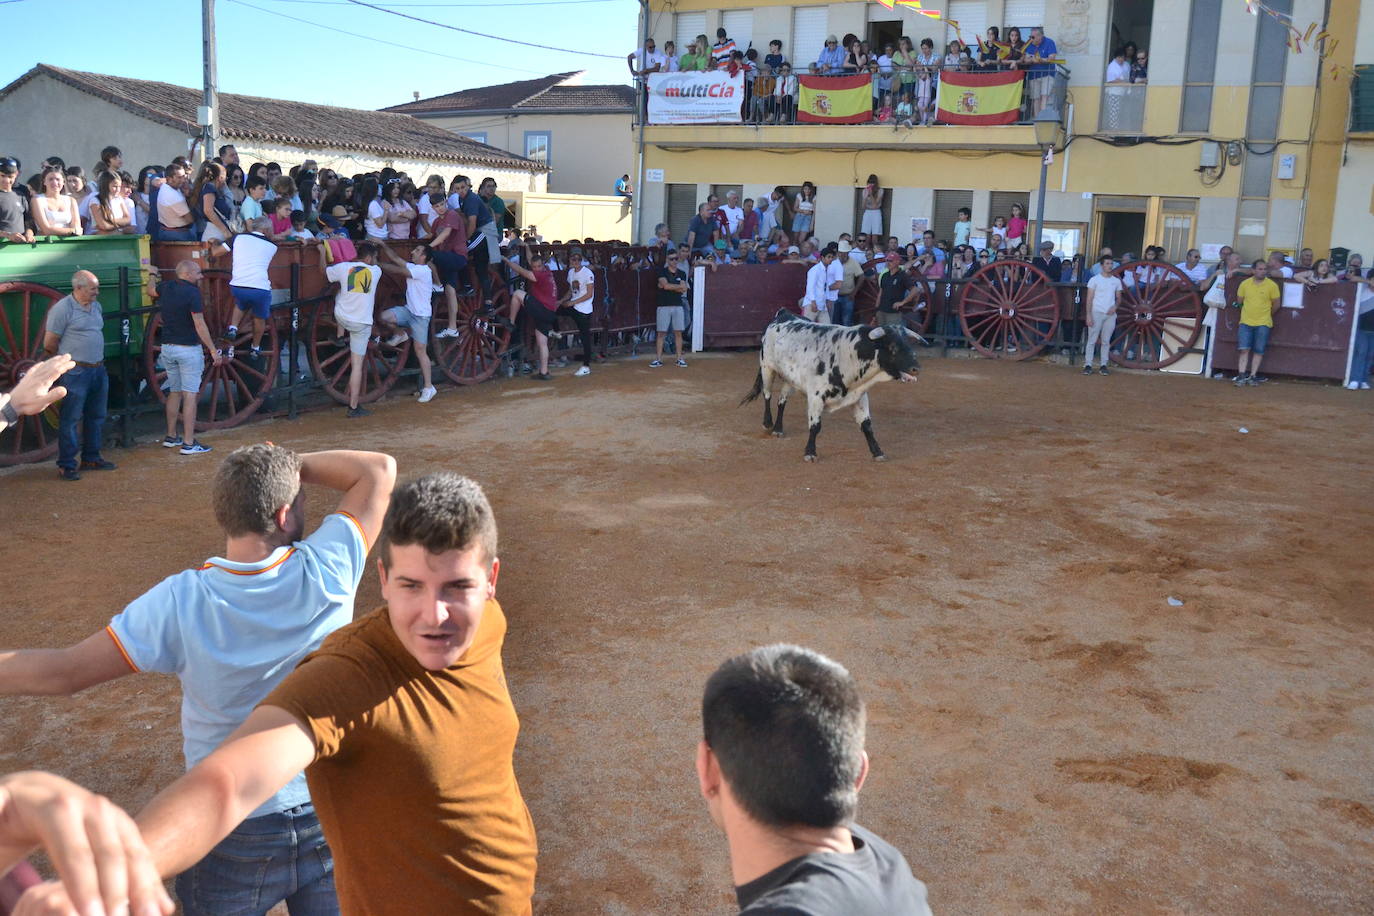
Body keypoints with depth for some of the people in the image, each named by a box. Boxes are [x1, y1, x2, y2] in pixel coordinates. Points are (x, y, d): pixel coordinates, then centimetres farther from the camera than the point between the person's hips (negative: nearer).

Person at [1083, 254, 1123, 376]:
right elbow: (1089, 299, -3)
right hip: (1096, 313, -3)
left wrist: (1115, 306, -7)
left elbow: (1119, 297, 15)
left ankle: (1103, 365, 10)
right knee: (1092, 340, -4)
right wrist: (1088, 315, -12)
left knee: (1106, 341, 6)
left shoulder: (1116, 281, 10)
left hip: (1110, 315, 3)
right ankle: (1088, 365, -3)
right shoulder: (1095, 280, -1)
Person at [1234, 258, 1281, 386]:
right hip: (1245, 322, 1)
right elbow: (1239, 301, 13)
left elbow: (1276, 305, 4)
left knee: (1258, 351, 1)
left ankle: (1253, 376, 8)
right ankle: (1241, 375, -3)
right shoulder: (1245, 283, 1)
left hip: (1263, 324, -1)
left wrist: (1267, 316, 14)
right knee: (1244, 349, -4)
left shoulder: (1272, 285, -5)